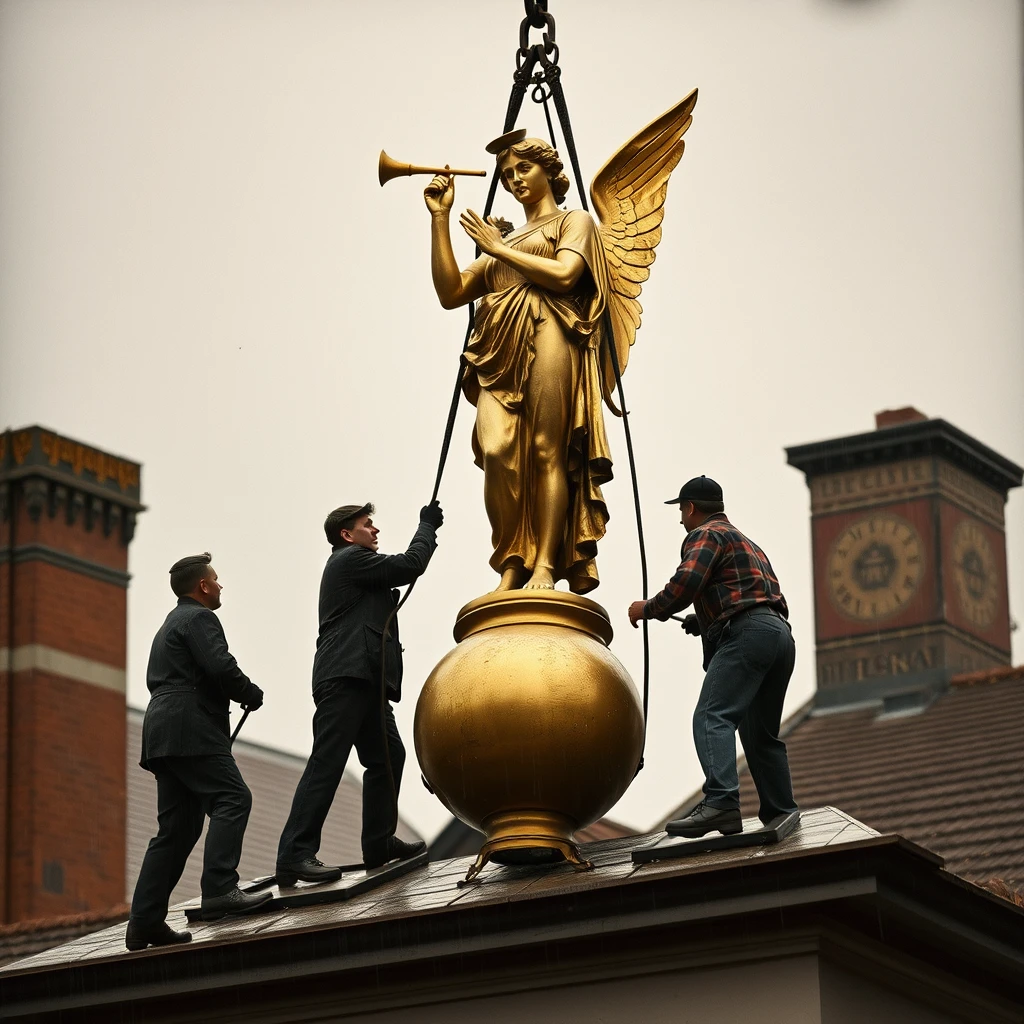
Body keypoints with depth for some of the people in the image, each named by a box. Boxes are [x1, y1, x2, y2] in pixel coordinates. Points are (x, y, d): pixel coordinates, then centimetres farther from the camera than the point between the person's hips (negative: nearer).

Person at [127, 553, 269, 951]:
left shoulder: (169, 626, 29)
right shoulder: (199, 619, -2)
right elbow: (221, 666, -17)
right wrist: (252, 694, 0)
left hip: (163, 734, 10)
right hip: (192, 730, -10)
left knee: (177, 829, 7)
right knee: (231, 799, -16)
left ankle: (144, 922, 1)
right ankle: (219, 890, -30)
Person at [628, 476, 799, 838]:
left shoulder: (705, 535, 6)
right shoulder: (748, 544, 35)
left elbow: (685, 585, -11)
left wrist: (649, 609, 5)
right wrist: (701, 622, 34)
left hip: (746, 633, -10)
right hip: (781, 634, 10)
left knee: (712, 717, -21)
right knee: (761, 734, 15)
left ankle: (720, 802, -39)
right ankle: (782, 818, 12)